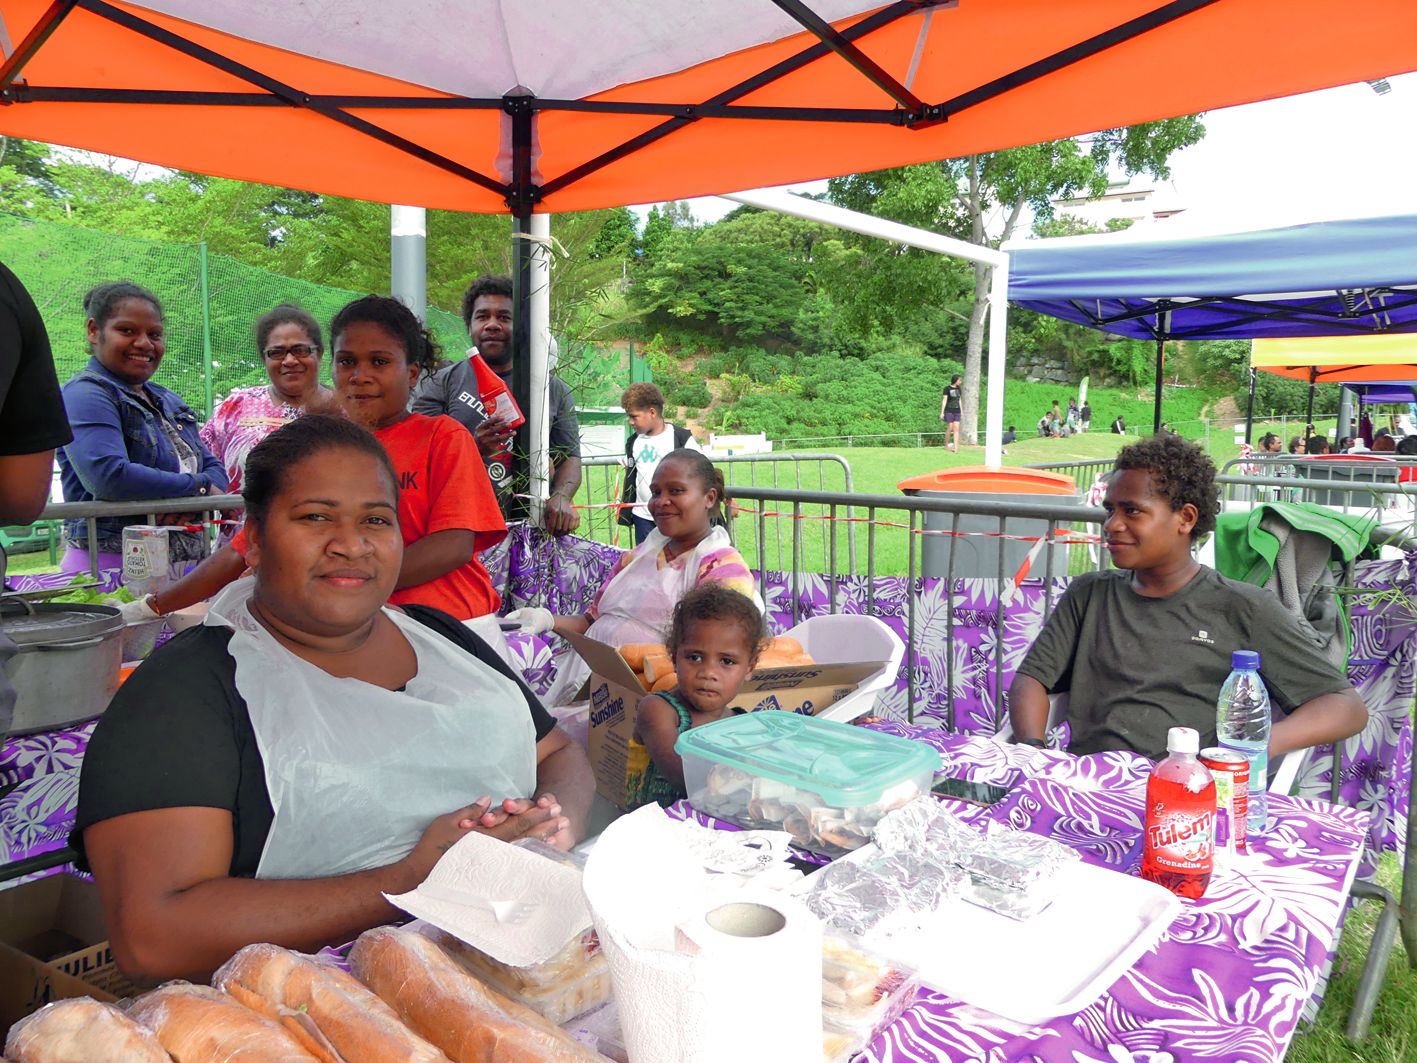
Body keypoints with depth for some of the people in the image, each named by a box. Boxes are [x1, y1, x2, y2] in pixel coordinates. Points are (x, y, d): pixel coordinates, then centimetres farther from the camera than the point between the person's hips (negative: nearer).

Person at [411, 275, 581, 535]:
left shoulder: (553, 389, 16)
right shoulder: (441, 384, 8)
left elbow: (570, 457, 13)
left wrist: (561, 497, -8)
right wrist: (473, 447, -17)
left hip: (531, 524, 2)